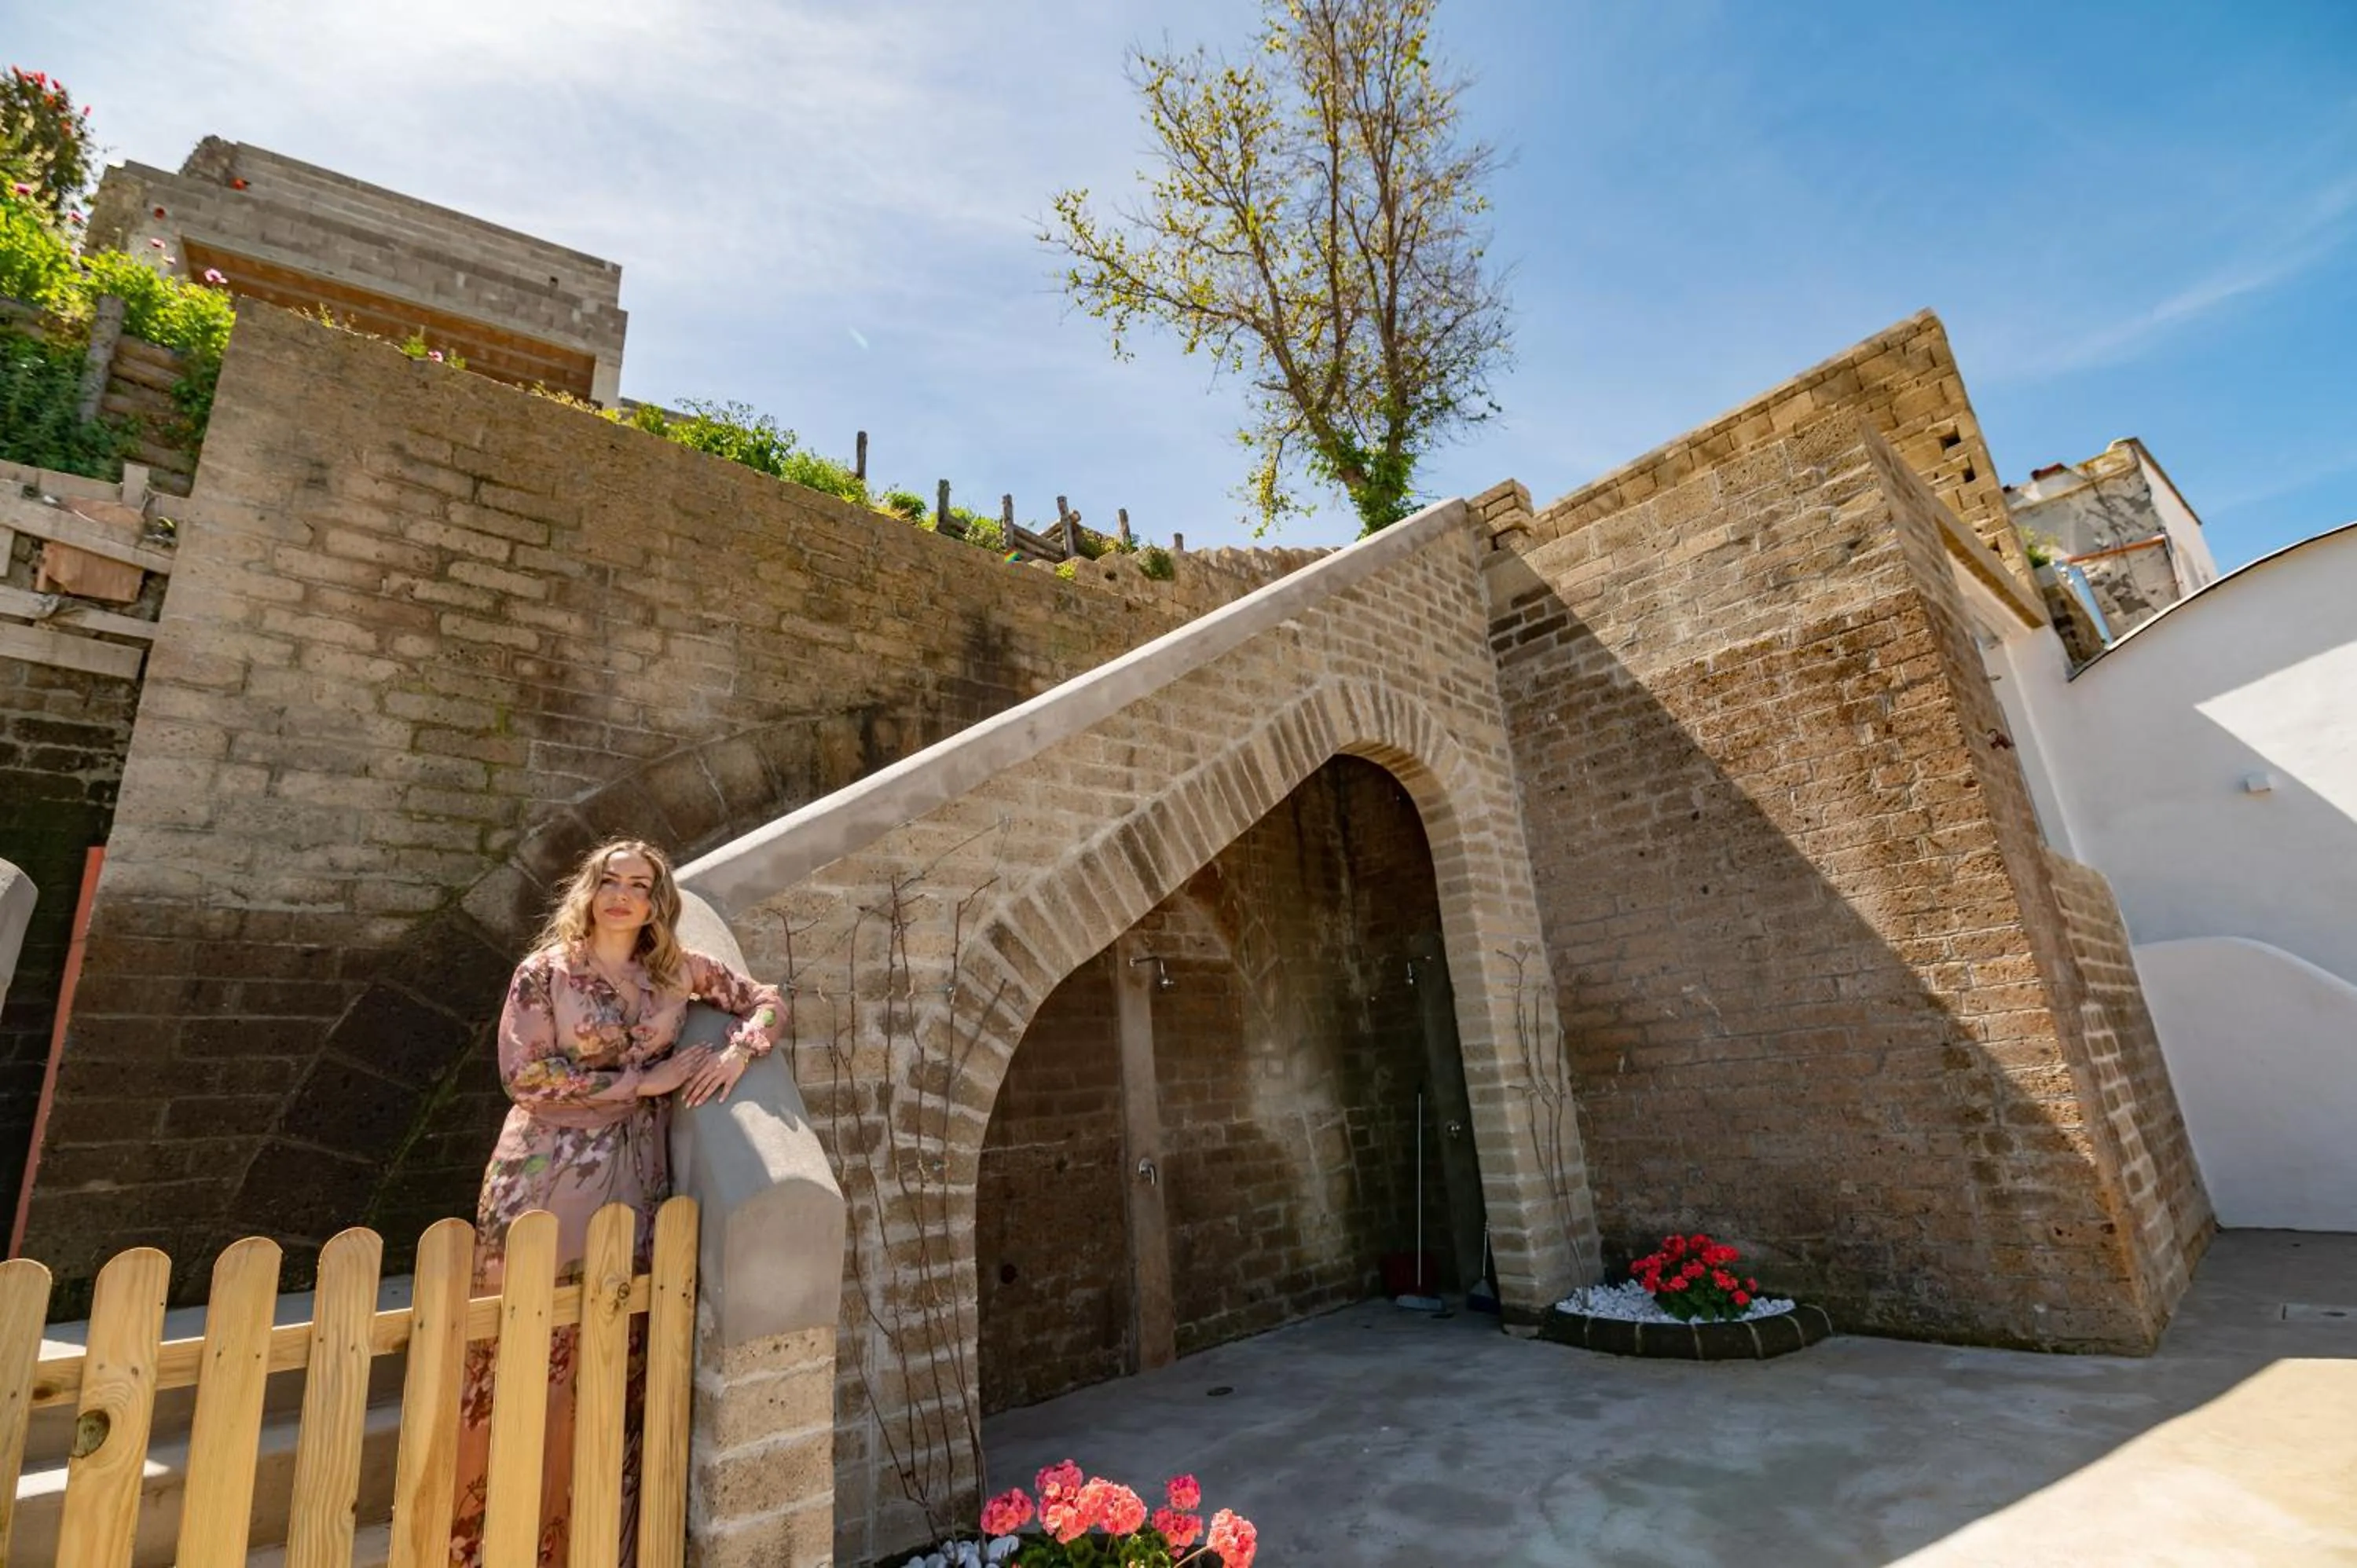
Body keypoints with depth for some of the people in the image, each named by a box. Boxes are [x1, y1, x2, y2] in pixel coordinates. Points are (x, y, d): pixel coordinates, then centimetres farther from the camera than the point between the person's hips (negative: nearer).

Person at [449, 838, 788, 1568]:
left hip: (634, 1175, 3)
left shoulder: (679, 970, 5)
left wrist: (736, 1053, -10)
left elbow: (768, 1001, 9)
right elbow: (522, 1074, -11)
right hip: (549, 1174, -2)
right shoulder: (545, 971, -3)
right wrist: (640, 1080, -13)